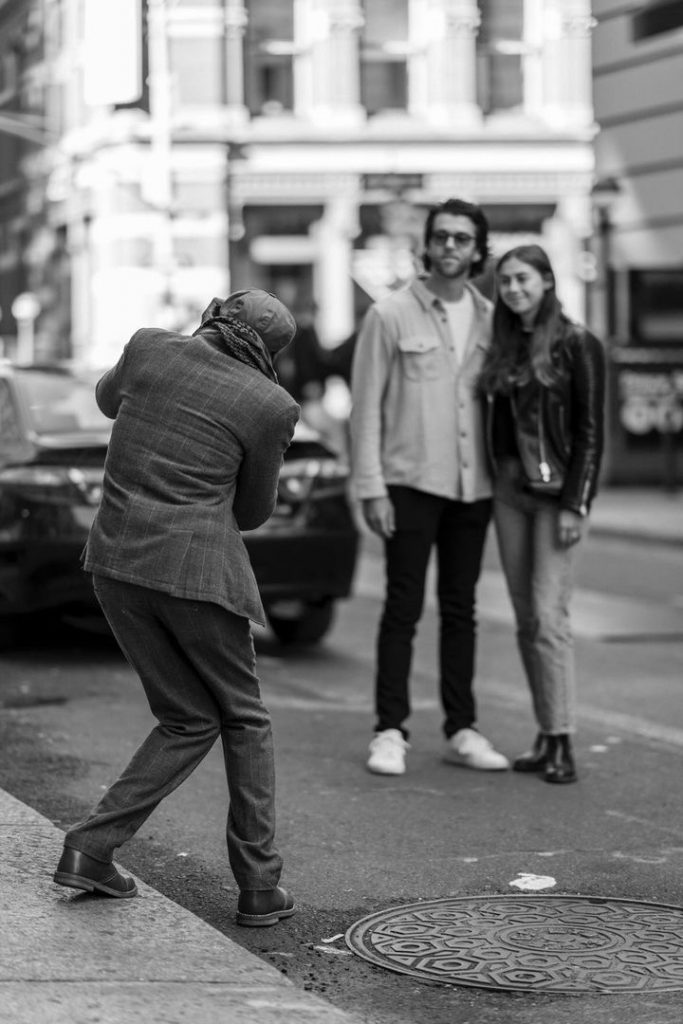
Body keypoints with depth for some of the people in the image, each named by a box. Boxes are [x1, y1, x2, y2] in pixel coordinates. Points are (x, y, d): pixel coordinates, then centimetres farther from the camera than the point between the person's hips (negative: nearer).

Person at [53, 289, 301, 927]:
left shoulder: (150, 347, 4)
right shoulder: (271, 406, -4)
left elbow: (109, 400, 28)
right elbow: (252, 511, 9)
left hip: (115, 559, 5)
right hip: (197, 569, -4)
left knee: (190, 721, 17)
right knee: (243, 719, 15)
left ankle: (90, 848, 7)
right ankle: (259, 886, 13)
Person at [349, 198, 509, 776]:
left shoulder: (490, 319, 7)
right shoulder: (391, 315, -4)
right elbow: (366, 407, -5)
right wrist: (371, 488, -10)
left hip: (473, 487, 4)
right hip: (411, 484, -4)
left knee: (461, 609, 10)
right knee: (404, 608, -2)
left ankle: (462, 730, 16)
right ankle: (391, 732, 4)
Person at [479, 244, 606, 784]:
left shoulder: (576, 344, -6)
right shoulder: (505, 347, 12)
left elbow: (590, 430, -9)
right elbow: (498, 425, 13)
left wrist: (576, 504, -13)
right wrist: (499, 480, 5)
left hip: (558, 492, -6)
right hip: (509, 491, 6)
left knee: (549, 616, -11)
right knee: (526, 620, 6)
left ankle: (563, 742, -8)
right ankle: (547, 735, 12)